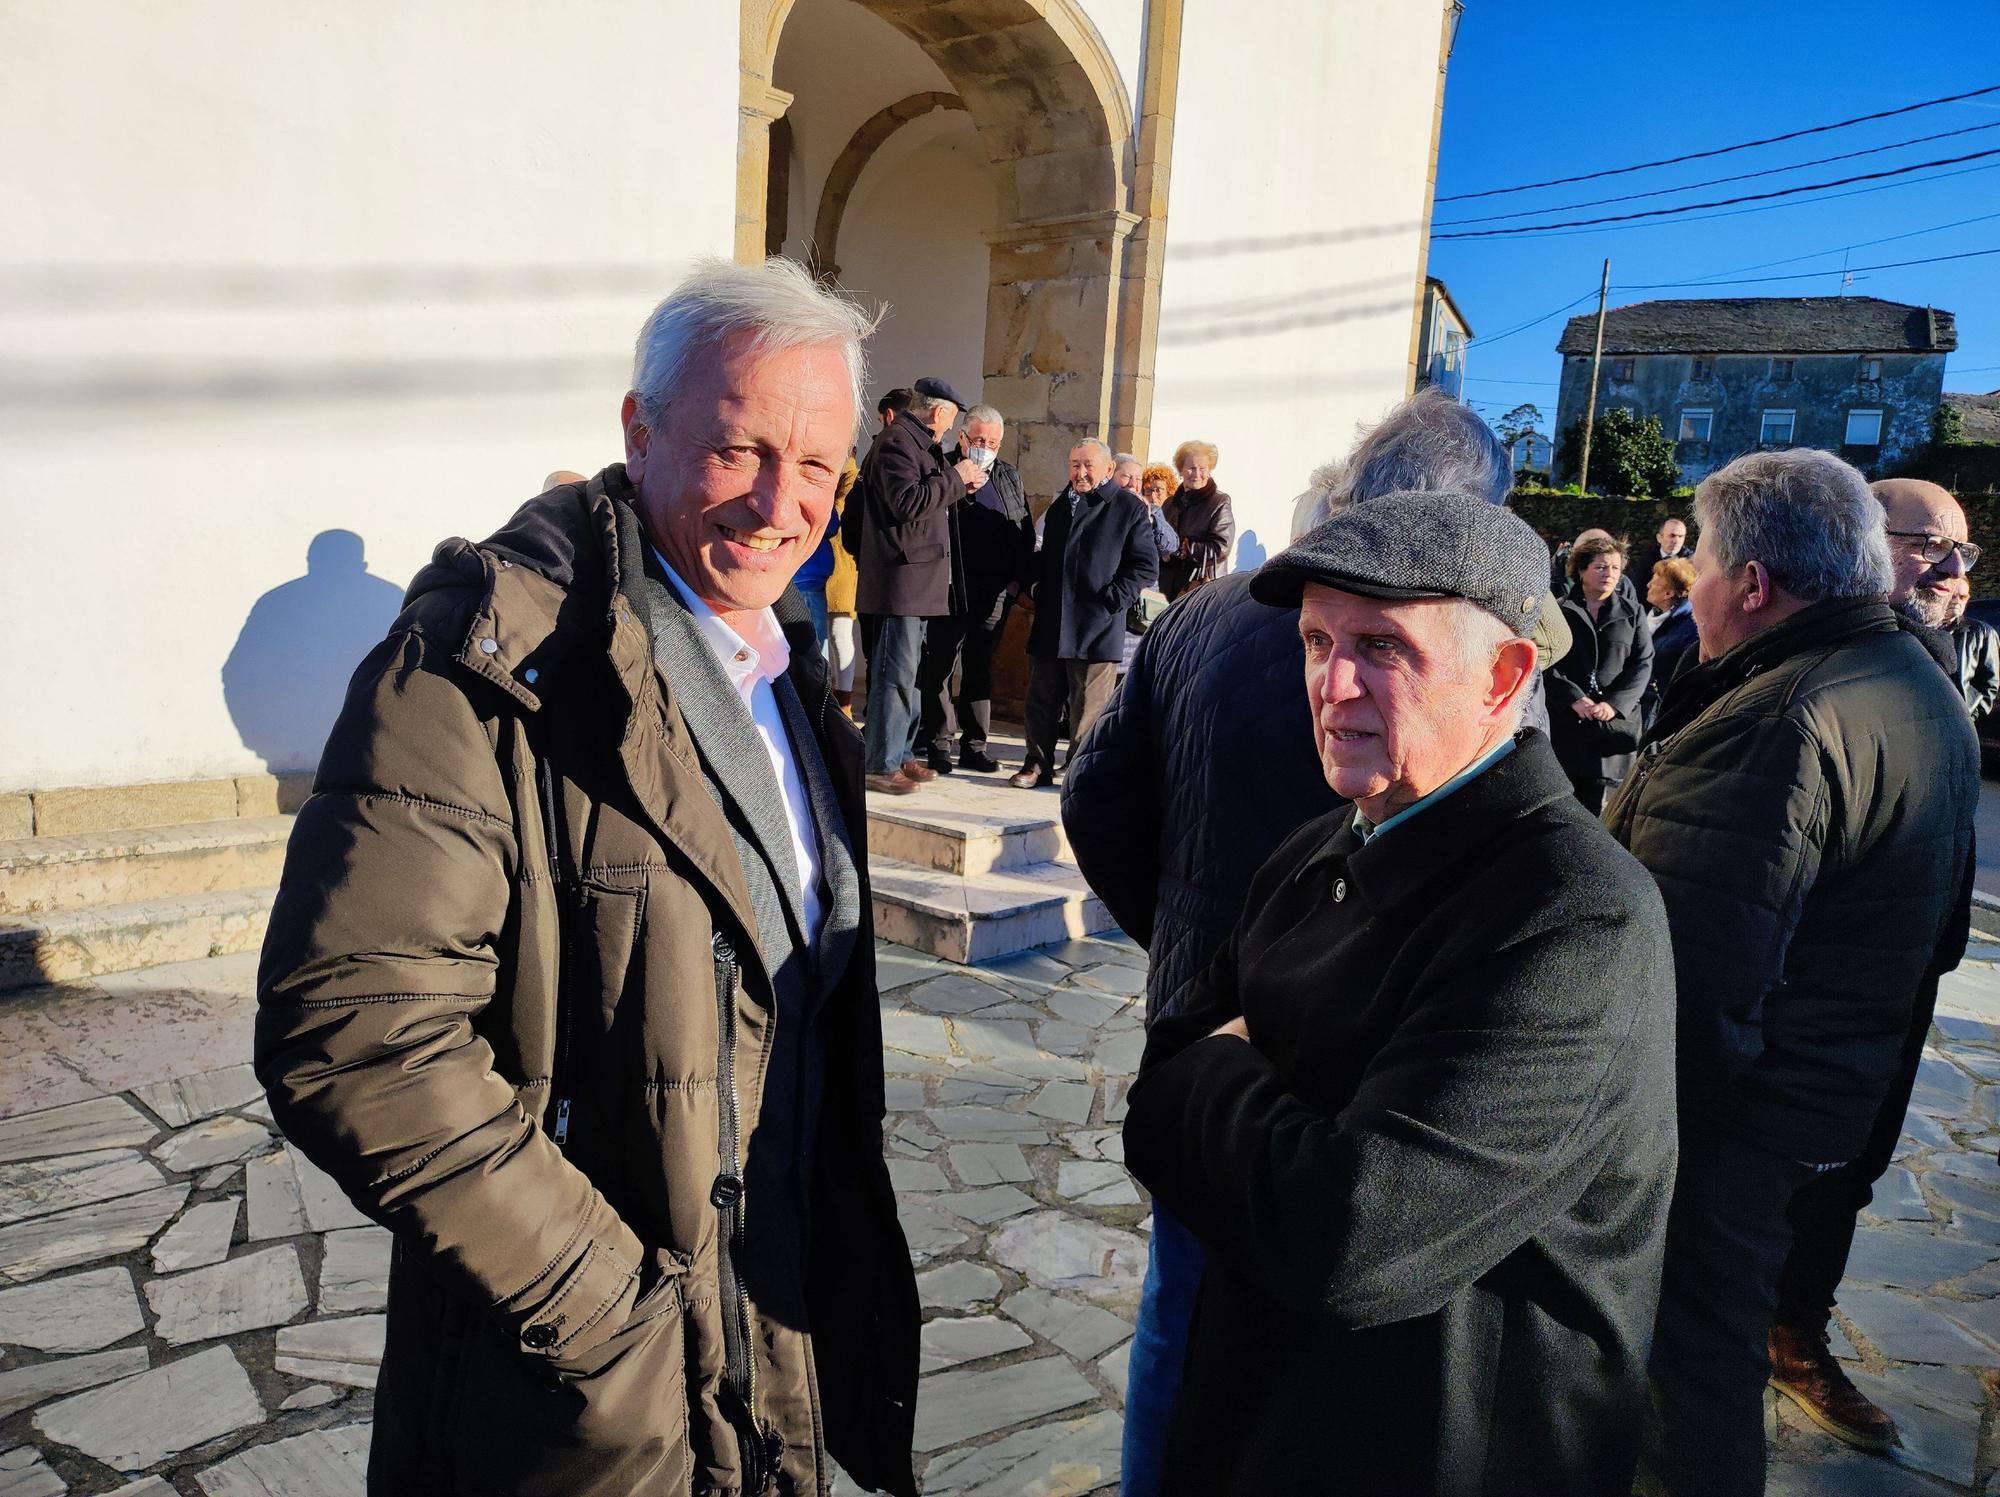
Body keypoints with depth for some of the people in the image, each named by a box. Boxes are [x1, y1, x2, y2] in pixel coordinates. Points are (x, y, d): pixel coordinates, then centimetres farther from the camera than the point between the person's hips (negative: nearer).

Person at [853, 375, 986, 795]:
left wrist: (960, 485, 13)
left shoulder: (917, 443, 21)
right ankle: (881, 764, -3)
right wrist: (955, 478, -12)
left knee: (906, 671, 15)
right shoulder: (897, 441, -12)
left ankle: (901, 753, 24)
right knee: (895, 673, -8)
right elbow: (907, 502, -22)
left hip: (915, 580, 11)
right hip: (900, 578, -11)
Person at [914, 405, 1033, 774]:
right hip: (951, 588, -4)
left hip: (995, 591, 5)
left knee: (980, 669, 11)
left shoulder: (1010, 476, 14)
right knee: (939, 667, 0)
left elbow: (1026, 531, 17)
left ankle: (974, 746, 17)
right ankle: (938, 745, 8)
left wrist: (1017, 577, 8)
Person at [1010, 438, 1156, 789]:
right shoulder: (1061, 505, 17)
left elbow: (1146, 566, -5)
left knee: (1088, 706, 1)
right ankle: (1038, 765, 21)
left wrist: (1111, 600, -12)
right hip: (1050, 624, 6)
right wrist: (1034, 584, 11)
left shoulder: (1130, 508, -3)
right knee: (1042, 700, 10)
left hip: (1097, 626, -5)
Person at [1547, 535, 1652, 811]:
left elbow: (1643, 664, 3)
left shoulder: (1632, 612, 10)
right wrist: (1575, 699, -16)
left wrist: (1613, 704, -11)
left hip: (1615, 719, 1)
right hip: (1564, 721, -1)